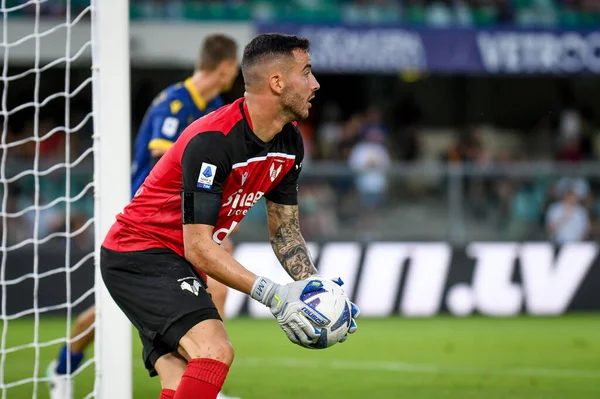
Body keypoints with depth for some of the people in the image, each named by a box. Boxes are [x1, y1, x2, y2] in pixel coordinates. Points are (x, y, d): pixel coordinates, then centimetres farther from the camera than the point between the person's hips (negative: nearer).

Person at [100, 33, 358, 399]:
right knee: (215, 350, -28)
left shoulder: (290, 142, 1)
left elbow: (285, 232, 11)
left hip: (178, 266, 9)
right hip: (139, 253, -9)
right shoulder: (211, 141, -26)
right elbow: (198, 247, -26)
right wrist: (271, 294, -31)